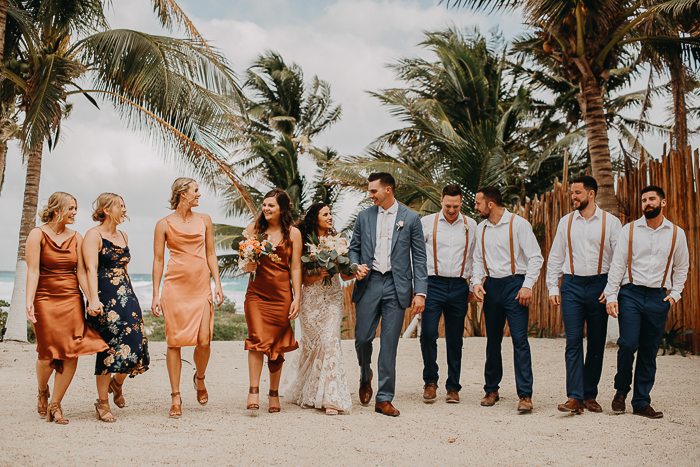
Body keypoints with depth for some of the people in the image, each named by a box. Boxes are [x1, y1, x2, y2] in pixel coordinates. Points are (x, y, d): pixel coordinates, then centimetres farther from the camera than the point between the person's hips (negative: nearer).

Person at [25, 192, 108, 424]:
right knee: (48, 355, -2)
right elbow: (33, 270, -8)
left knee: (72, 355, -5)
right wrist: (29, 301, -17)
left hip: (72, 300, 3)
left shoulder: (77, 237, 9)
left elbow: (81, 272, 5)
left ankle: (55, 405, 11)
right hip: (45, 300, -3)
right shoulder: (38, 235, -1)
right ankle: (42, 392, 31)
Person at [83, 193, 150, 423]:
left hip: (126, 297, 7)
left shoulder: (123, 236, 18)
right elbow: (91, 269, -15)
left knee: (135, 348, 0)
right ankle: (103, 402, 10)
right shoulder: (94, 235, -4)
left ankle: (117, 383, 28)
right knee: (109, 349, -4)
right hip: (105, 300, -7)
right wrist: (94, 298, -26)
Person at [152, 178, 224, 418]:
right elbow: (158, 260, 4)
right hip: (175, 287, -2)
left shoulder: (204, 220, 12)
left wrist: (217, 283, 5)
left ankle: (199, 378, 24)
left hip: (201, 286, 2)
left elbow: (211, 254, 13)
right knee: (175, 341, -2)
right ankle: (176, 397, 9)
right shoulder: (164, 224, 3)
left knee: (204, 340, -7)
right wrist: (156, 294, -2)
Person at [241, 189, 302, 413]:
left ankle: (274, 393, 21)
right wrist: (248, 265, -13)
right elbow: (245, 262, 11)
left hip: (281, 294, 0)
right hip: (256, 292, 0)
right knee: (257, 339, -14)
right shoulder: (253, 228, 5)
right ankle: (253, 391, -9)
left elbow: (295, 268, 2)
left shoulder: (293, 233, 2)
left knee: (276, 345, 7)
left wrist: (297, 299, -3)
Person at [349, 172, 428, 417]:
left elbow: (419, 257, 2)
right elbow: (353, 248, 17)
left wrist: (420, 292, -6)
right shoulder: (364, 216, 10)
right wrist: (356, 267, -5)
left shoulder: (410, 218, 3)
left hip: (397, 286, -2)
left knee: (389, 344, 0)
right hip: (369, 284, 2)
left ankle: (384, 399, 9)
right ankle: (365, 377, 32)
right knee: (362, 337, 0)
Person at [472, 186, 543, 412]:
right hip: (491, 286, 6)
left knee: (519, 339, -10)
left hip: (514, 284, -5)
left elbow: (536, 257, -8)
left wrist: (527, 286, -16)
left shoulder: (518, 224, -6)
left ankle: (525, 395, -8)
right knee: (493, 340, 10)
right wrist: (477, 281, 2)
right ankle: (491, 390, 21)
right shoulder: (481, 228, 13)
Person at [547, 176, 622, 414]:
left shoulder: (611, 222, 3)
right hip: (572, 285, 1)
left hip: (600, 284, -1)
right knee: (573, 342, -6)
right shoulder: (566, 222, 10)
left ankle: (590, 396, 16)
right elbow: (555, 257, 12)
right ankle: (575, 398, -8)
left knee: (597, 344, 5)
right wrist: (552, 288, 5)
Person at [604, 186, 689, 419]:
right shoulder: (629, 230, 3)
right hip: (631, 294, -2)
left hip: (658, 297, 2)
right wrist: (611, 296, -4)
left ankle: (641, 402, 14)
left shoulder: (676, 234, 7)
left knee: (649, 351, 4)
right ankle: (621, 391, 11)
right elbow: (617, 264, 2)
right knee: (628, 344, -13)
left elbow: (681, 267, 18)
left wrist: (674, 294, 6)